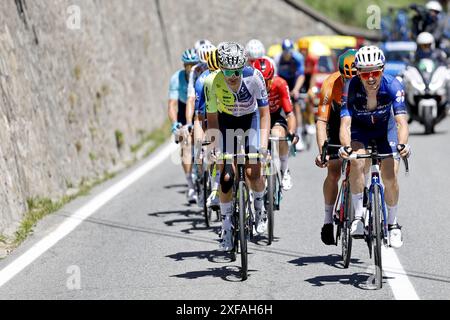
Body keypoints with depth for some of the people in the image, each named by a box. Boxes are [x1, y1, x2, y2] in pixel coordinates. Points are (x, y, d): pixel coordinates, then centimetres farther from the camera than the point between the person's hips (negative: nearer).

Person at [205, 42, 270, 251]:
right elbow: (212, 118, -16)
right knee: (226, 176, -9)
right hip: (226, 120, 1)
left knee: (252, 172, -17)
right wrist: (213, 148, -24)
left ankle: (259, 206, 14)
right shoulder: (212, 82, -27)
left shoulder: (254, 77, -29)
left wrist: (263, 144, -29)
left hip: (250, 118, -1)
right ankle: (226, 229, 3)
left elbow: (264, 112, -21)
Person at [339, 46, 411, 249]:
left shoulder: (393, 86, -31)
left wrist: (402, 144, -58)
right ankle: (358, 216, -16)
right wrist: (346, 147, -58)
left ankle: (392, 223, 13)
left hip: (385, 129, 1)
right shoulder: (351, 88, -31)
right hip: (359, 129, -1)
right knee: (357, 163, -30)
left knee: (390, 178, -11)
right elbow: (345, 124, -38)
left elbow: (401, 121, -38)